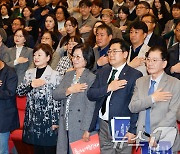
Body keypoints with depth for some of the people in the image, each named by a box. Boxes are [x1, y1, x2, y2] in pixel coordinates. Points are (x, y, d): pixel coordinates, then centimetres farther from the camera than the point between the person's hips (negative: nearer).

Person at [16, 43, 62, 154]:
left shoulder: (55, 75, -10)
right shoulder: (29, 73, 9)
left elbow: (57, 100, -9)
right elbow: (19, 91, 6)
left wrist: (55, 121, -10)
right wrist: (31, 85, -13)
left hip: (48, 119, -5)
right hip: (32, 119, 5)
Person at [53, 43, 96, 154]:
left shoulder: (91, 78, -10)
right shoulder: (68, 75, 12)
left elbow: (90, 106, -13)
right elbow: (55, 95, 5)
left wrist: (86, 130, -16)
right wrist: (69, 90, -14)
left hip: (79, 126, -6)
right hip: (65, 125, 6)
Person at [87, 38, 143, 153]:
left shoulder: (135, 75, -5)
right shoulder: (102, 72, 13)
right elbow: (90, 94, 4)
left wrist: (132, 130, -13)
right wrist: (108, 88, -13)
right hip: (104, 126, 5)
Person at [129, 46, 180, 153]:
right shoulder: (140, 82, 9)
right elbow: (132, 107, 0)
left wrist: (156, 136, -18)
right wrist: (152, 99, -15)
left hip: (165, 140, -3)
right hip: (144, 138, 3)